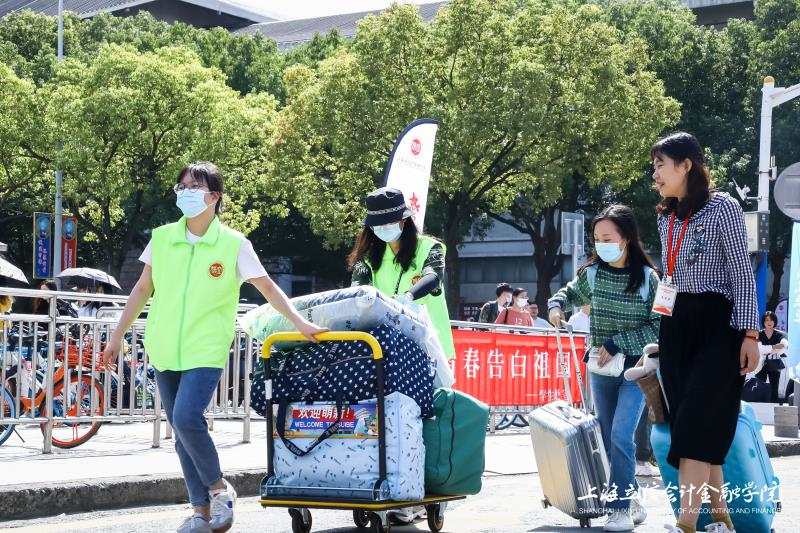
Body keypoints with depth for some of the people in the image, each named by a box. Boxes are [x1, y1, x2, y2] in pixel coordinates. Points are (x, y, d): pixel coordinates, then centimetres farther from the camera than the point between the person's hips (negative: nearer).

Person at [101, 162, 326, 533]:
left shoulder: (234, 244, -3)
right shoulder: (162, 238, 6)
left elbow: (267, 287, 2)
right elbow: (143, 289, 15)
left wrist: (299, 323, -5)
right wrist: (118, 335, 15)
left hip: (206, 350, -4)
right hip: (165, 351, 4)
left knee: (186, 419, -22)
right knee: (181, 430, 6)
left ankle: (219, 488, 1)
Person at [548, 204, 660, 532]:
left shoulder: (647, 278, -11)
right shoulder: (592, 273, -2)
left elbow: (657, 327, -11)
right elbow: (570, 293, 18)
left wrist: (617, 343, -16)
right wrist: (556, 304, -5)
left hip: (635, 368, -4)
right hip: (601, 369, 5)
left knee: (621, 436, -17)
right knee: (608, 439, 9)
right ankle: (631, 501, 22)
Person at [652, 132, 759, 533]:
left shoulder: (722, 207, -7)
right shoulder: (666, 217, 13)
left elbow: (742, 274, -8)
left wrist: (749, 334, -13)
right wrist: (664, 332, 17)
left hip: (716, 325, -7)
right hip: (675, 327, 7)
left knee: (696, 423, -13)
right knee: (689, 423, 4)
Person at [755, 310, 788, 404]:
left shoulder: (779, 335, 2)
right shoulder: (759, 335, -1)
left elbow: (782, 350, -15)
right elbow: (759, 349, -17)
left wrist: (767, 351, -19)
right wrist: (774, 347, -24)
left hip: (775, 366, 1)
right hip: (761, 365, -1)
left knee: (774, 389, 4)